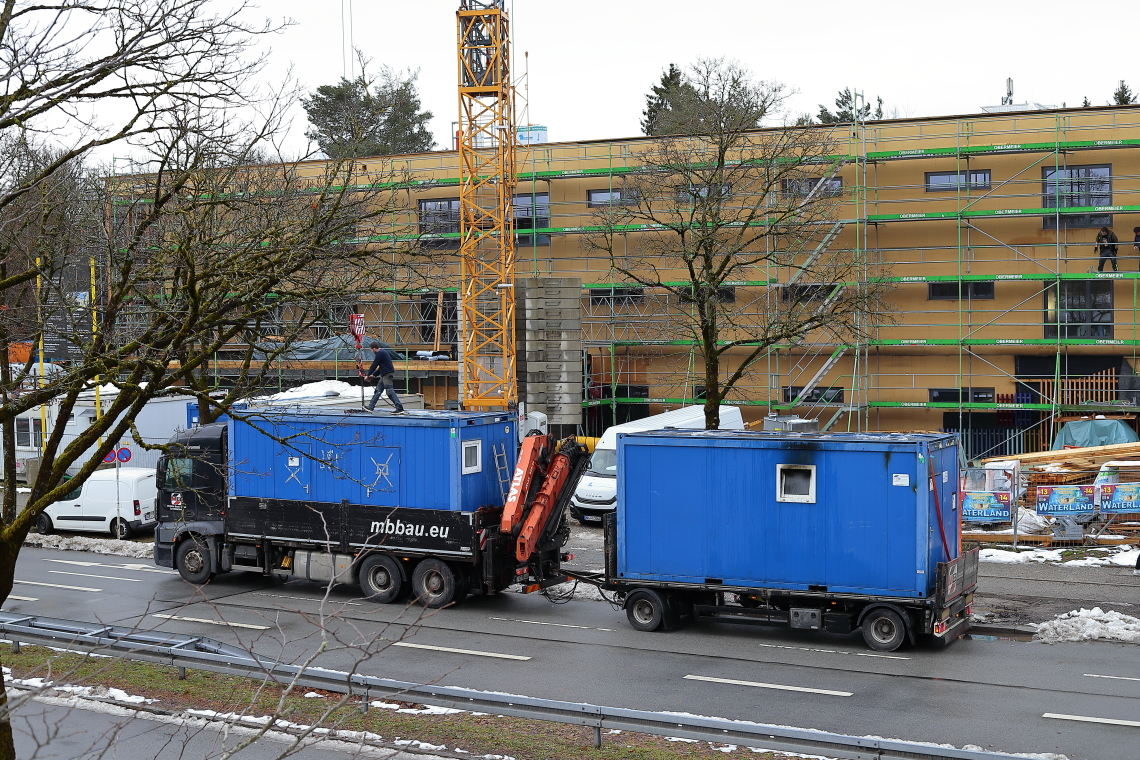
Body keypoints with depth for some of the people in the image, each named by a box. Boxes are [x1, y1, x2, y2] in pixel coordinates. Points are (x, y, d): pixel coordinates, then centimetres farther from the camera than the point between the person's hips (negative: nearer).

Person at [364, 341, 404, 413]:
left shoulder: (380, 353, -13)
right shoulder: (383, 352, 18)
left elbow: (374, 365, -10)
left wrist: (368, 375, 1)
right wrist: (374, 375, 24)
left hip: (387, 375, -10)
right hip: (384, 375, 10)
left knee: (390, 392, -11)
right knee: (378, 390, 14)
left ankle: (400, 408, -13)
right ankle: (370, 407, 20)